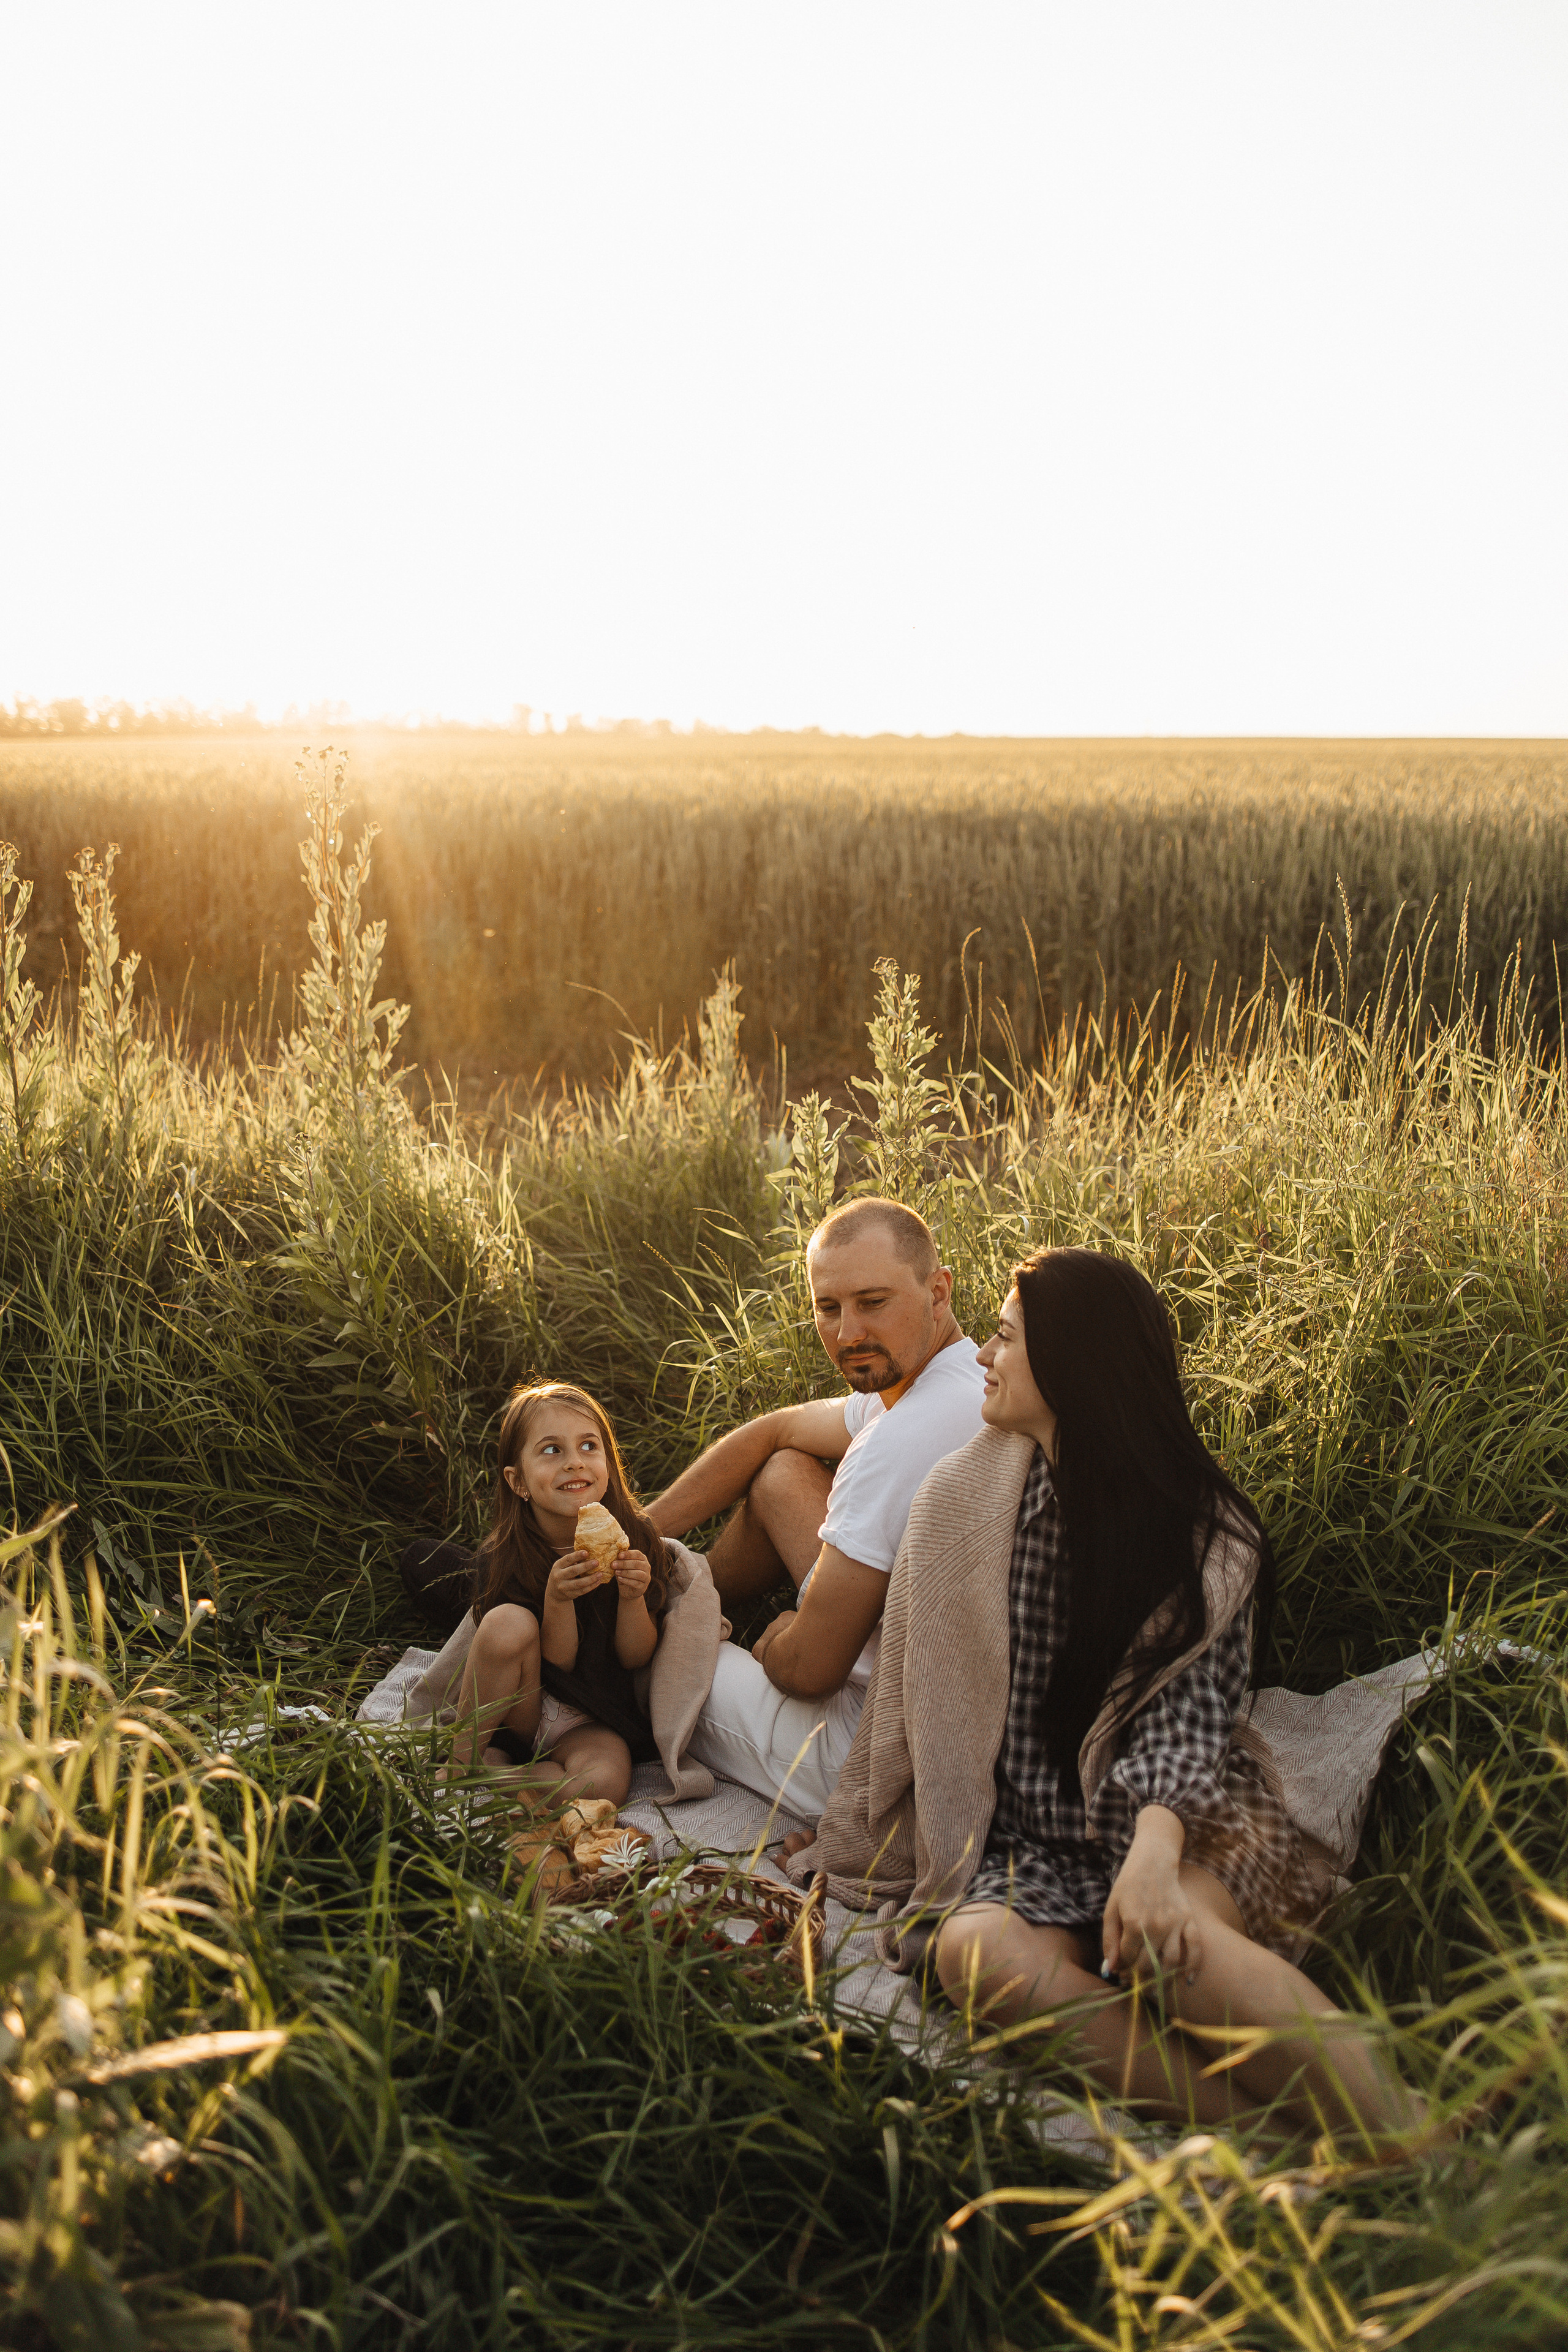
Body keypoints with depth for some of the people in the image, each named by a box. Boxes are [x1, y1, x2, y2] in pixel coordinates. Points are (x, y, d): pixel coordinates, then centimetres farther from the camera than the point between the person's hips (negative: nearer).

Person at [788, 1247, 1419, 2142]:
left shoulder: (1206, 1531, 2)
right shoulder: (965, 1500, 8)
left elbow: (1189, 1713, -9)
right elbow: (920, 1696, 14)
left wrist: (1153, 1849, -27)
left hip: (1176, 1834, -2)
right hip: (1016, 1854, 2)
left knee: (1166, 1933, -36)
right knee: (978, 1950, -32)